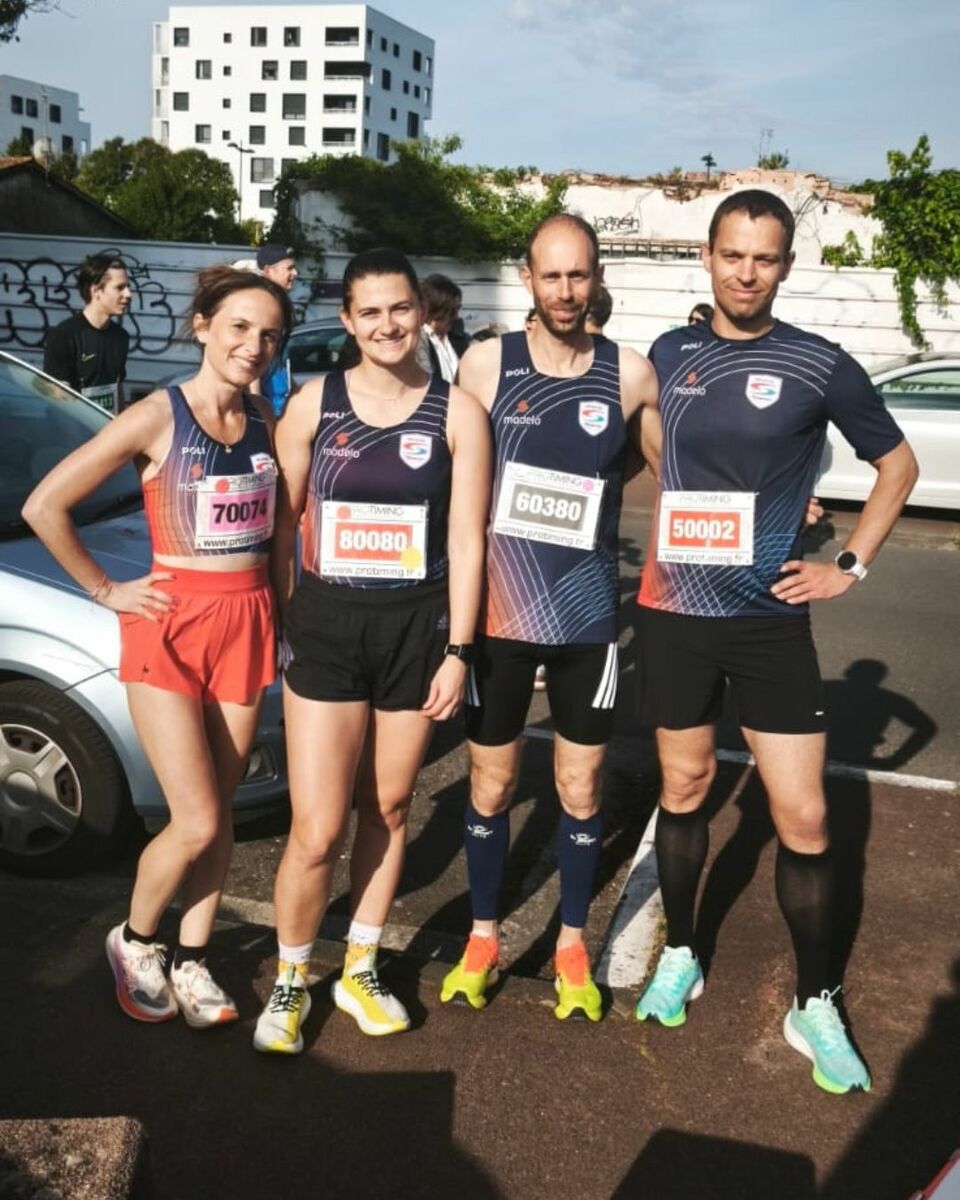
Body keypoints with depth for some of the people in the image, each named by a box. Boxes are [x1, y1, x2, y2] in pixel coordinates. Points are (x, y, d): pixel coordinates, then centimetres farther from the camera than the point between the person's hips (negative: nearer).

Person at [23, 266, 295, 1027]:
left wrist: (275, 594, 3)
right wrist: (106, 591, -6)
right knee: (196, 823, -6)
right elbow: (44, 506, -10)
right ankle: (134, 941, 21)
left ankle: (192, 960, 26)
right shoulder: (157, 417, -10)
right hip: (170, 623, -4)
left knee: (218, 812, 10)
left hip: (249, 621, 4)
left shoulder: (264, 421, 4)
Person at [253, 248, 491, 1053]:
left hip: (416, 630, 1)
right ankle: (291, 980, 22)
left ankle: (360, 971, 32)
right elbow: (282, 525, 3)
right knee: (317, 831, -2)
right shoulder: (314, 404, 0)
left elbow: (466, 542, -3)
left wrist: (458, 650, -5)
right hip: (325, 627, 0)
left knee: (387, 810, 13)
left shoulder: (457, 413, -2)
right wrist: (279, 624, 1)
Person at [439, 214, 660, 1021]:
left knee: (581, 789, 12)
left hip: (587, 617, 1)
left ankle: (572, 944, 31)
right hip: (498, 612, 0)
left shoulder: (632, 375, -3)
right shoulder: (485, 364, -5)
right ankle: (483, 937, 32)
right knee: (491, 785, 12)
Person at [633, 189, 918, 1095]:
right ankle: (679, 956, 34)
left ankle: (815, 1007, 16)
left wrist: (850, 566, -1)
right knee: (683, 788, 15)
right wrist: (649, 554, 5)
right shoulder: (666, 355, 2)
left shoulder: (819, 366, -5)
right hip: (673, 614, 2)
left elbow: (897, 463, 7)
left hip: (771, 619, -2)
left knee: (803, 818, -1)